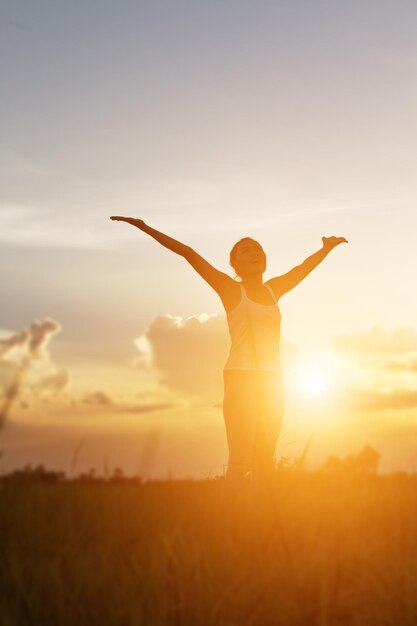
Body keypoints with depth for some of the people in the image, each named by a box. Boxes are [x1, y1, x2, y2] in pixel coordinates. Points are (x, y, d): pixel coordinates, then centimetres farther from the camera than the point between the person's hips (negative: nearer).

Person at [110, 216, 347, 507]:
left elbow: (305, 267, 32)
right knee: (240, 461, -11)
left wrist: (327, 248, 48)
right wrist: (145, 227, -5)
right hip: (240, 378, -6)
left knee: (264, 461, 6)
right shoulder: (231, 288, 2)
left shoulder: (273, 289, 15)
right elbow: (189, 253, -3)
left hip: (271, 381, 6)